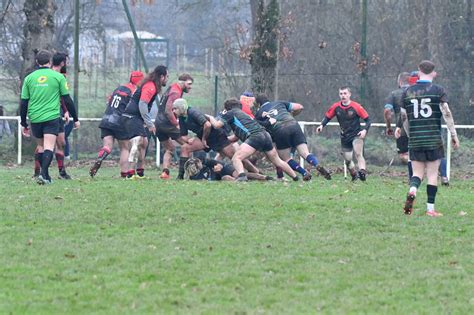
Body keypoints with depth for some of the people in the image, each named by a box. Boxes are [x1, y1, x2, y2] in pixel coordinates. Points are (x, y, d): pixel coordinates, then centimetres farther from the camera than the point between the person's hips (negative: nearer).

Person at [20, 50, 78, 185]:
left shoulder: (29, 78, 7)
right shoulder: (58, 77, 1)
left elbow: (23, 103, 8)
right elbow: (67, 100, 3)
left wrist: (23, 124, 16)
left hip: (35, 118, 3)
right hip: (51, 118, -3)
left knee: (41, 146, 18)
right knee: (49, 147, -9)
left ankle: (45, 175, 20)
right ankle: (43, 173, -28)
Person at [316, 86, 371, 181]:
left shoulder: (356, 106, -13)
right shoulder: (336, 107, -2)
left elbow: (368, 120, -7)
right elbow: (327, 117, 11)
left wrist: (365, 130, -23)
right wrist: (322, 125, -8)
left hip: (356, 135, -5)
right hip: (344, 137, 5)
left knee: (358, 154, -26)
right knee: (347, 160, 7)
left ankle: (362, 172, -39)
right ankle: (354, 175, 26)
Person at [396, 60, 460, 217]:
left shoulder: (408, 92, 6)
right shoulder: (439, 90, -3)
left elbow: (403, 115, 16)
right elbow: (446, 113, -8)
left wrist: (398, 128, 34)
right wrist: (454, 135, -2)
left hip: (414, 139, 2)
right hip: (434, 139, -2)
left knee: (417, 172, 9)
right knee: (432, 174, 5)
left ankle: (412, 191, -22)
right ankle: (430, 209, 4)